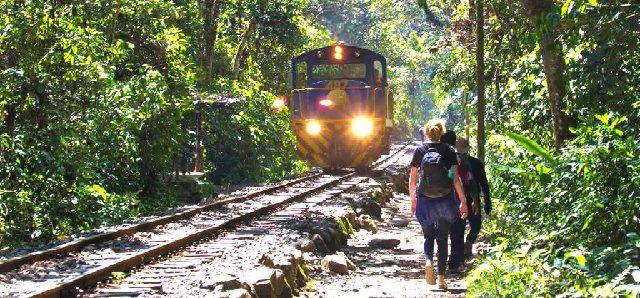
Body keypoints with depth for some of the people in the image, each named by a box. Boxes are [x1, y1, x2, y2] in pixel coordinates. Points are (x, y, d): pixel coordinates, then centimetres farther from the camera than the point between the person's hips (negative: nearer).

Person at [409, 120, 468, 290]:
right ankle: (441, 277, 7)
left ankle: (428, 261, -14)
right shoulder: (448, 151, -1)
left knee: (428, 236, 15)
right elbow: (456, 178, -5)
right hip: (445, 200, 0)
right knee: (442, 238, 11)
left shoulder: (420, 151, 0)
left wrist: (412, 199, 14)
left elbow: (412, 179, 1)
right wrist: (463, 202, 0)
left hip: (424, 200, 0)